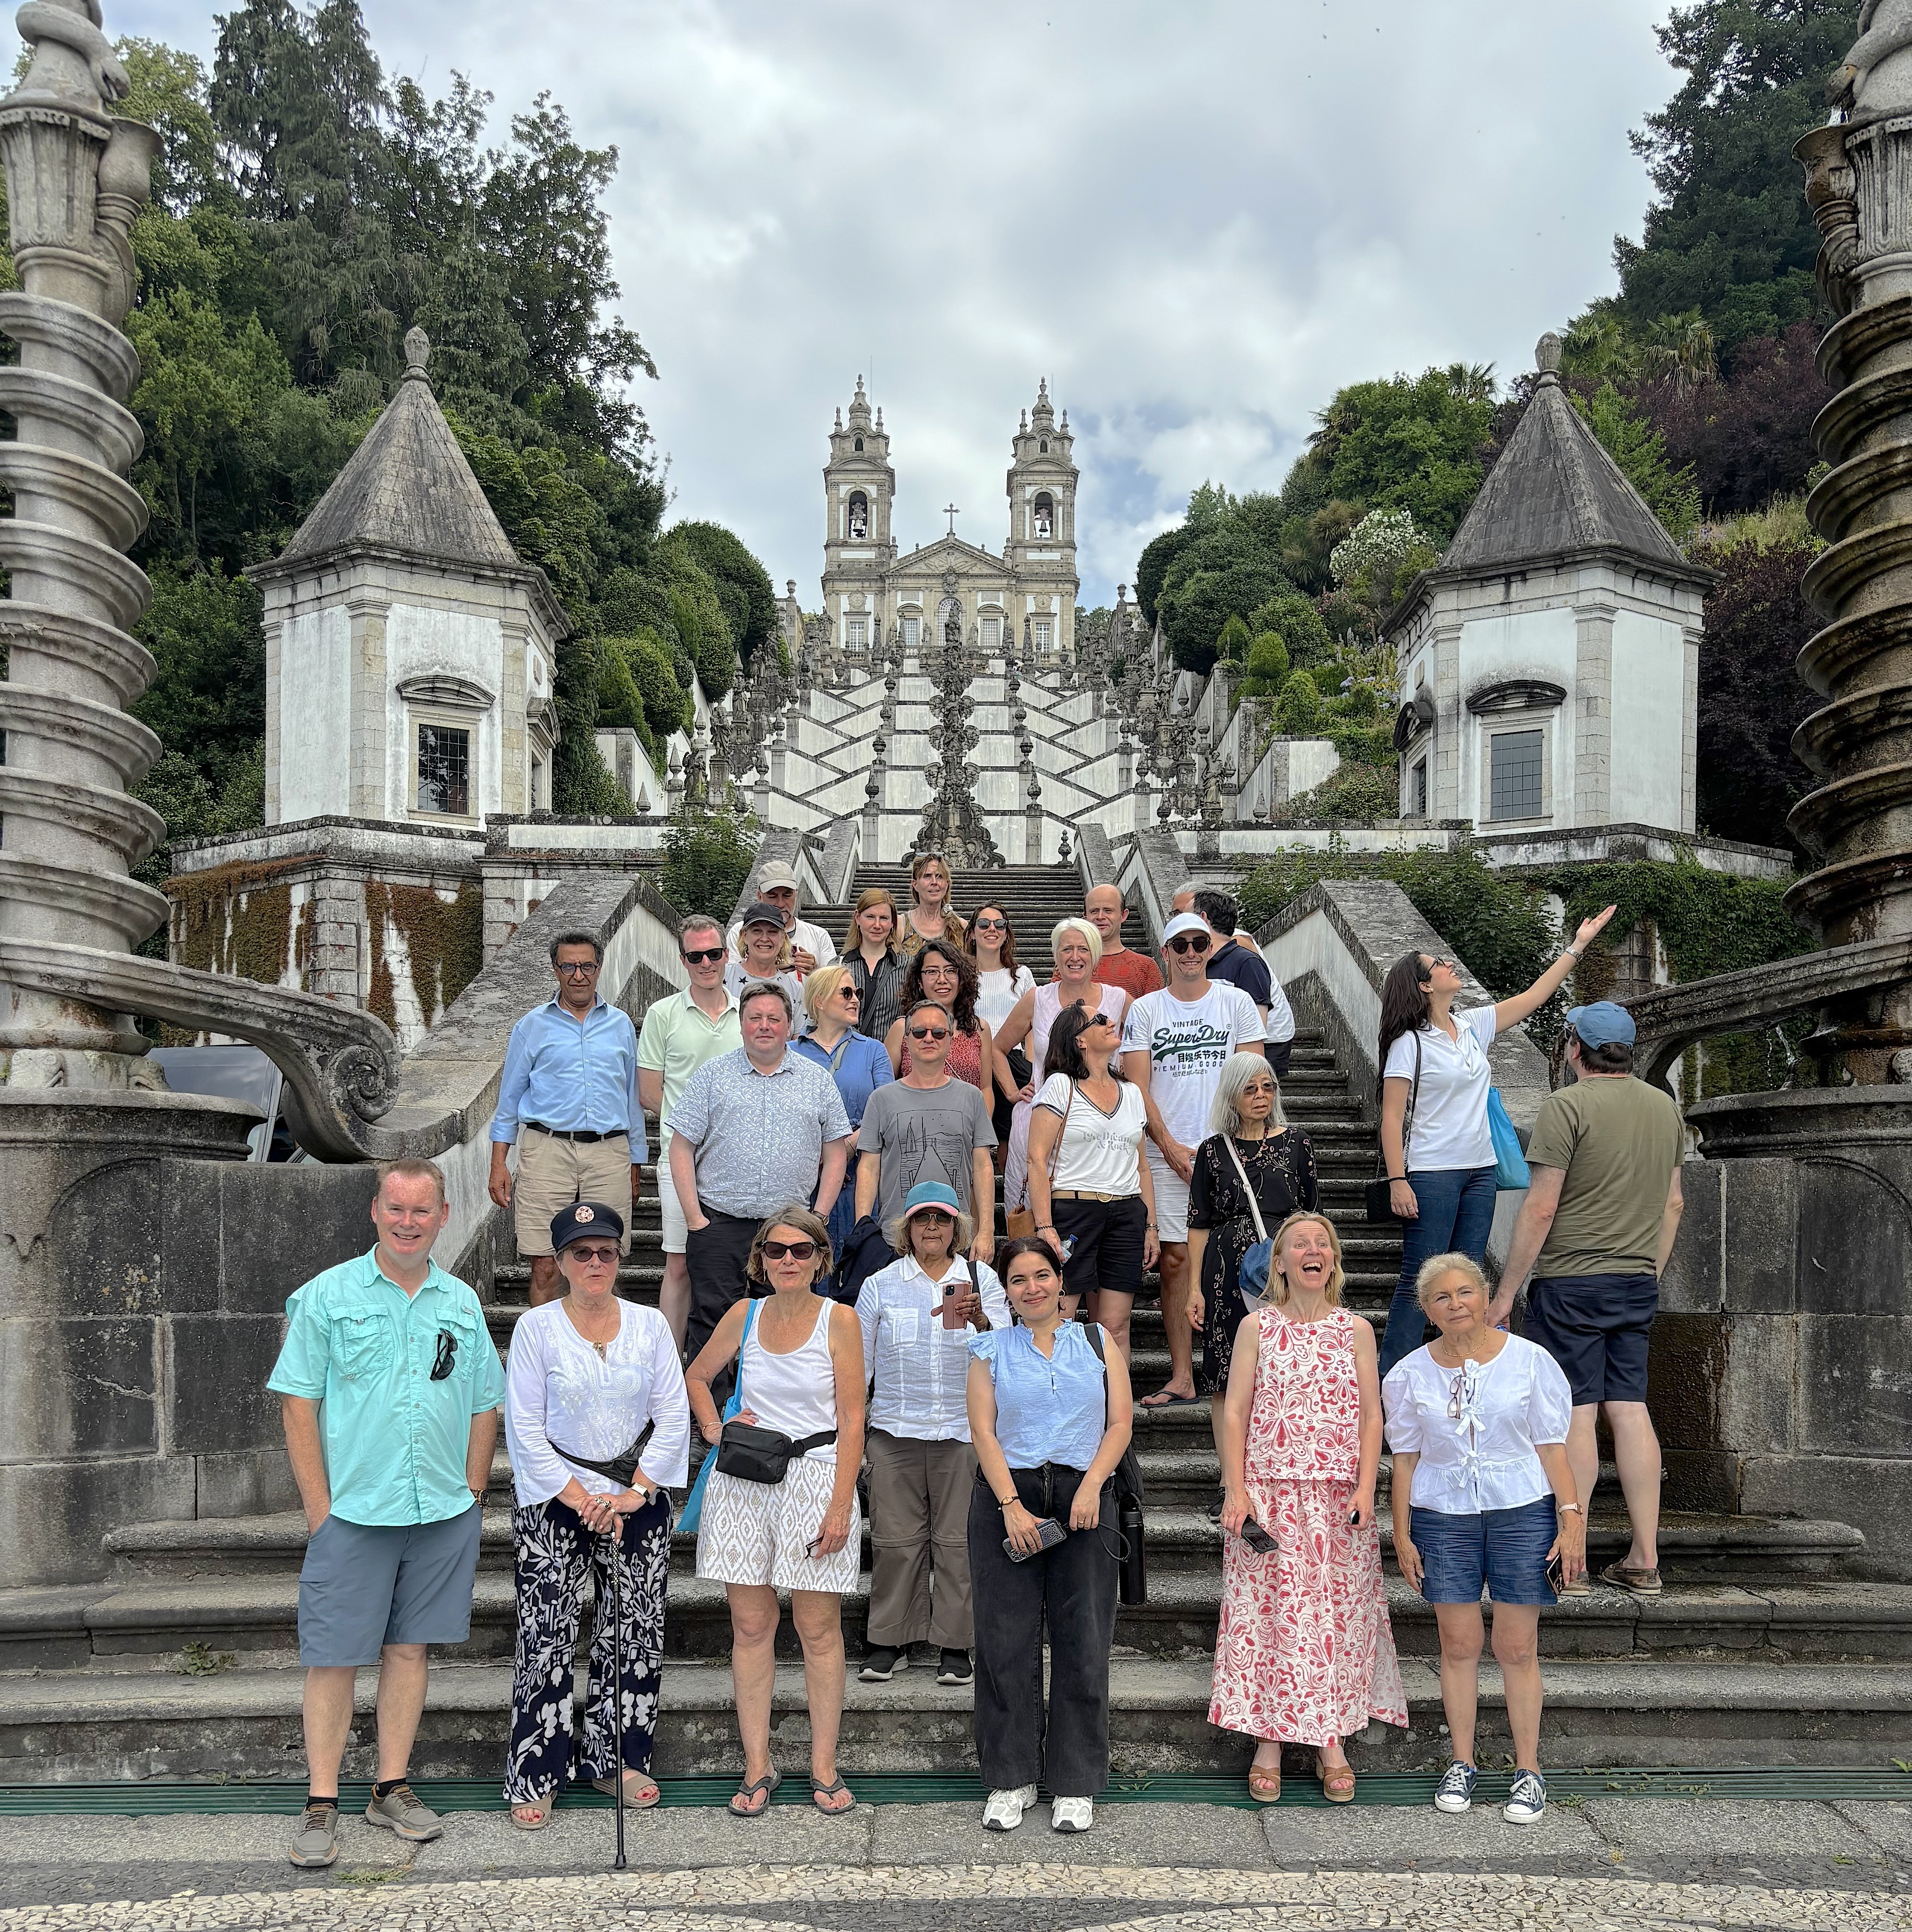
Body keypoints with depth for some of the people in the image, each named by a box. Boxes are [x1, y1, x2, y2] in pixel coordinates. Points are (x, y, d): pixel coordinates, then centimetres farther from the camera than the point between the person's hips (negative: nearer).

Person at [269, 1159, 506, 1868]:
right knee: (334, 1655, 2)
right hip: (352, 1512, -3)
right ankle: (321, 1803, 14)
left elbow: (484, 1408, 12)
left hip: (442, 1514, 3)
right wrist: (319, 1508, -9)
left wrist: (471, 1496, 6)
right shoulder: (326, 1296, -3)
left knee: (409, 1648, 10)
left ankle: (392, 1788, 22)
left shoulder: (462, 1303, 7)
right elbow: (298, 1406, -4)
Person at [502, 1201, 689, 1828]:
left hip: (637, 1500, 3)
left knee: (636, 1632, 6)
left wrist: (636, 1491, -7)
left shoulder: (650, 1325, 4)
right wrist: (580, 1500, -9)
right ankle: (534, 1779, 7)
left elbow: (673, 1417, 3)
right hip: (554, 1502, -2)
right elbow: (525, 1428, -5)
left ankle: (618, 1760, 21)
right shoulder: (536, 1327, -3)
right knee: (547, 1637, -4)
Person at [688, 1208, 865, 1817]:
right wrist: (715, 1431, 6)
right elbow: (696, 1377, 22)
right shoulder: (744, 1316, 5)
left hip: (815, 1475, -3)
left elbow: (852, 1419, -6)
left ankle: (824, 1767, 15)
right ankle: (757, 1767, 17)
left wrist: (841, 1505, -11)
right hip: (743, 1481, 3)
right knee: (750, 1626, 7)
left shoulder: (839, 1319, -4)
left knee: (819, 1629, 3)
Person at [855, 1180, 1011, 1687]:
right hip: (896, 1431, 1)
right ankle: (890, 1643, 15)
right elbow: (858, 1363, 14)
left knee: (959, 1539, 0)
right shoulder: (880, 1285, 8)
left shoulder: (983, 1280, 6)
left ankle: (955, 1645, 12)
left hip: (964, 1431, -1)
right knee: (895, 1538, 1)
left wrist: (979, 1320, -18)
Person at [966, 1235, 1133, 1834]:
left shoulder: (1097, 1343, 11)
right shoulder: (991, 1350, 10)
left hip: (1083, 1498, 0)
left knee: (1083, 1640, 0)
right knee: (1006, 1639, 1)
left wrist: (1092, 1485, -10)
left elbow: (1120, 1424, 5)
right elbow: (983, 1431, 1)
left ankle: (1076, 1784, 12)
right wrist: (1011, 1505, -11)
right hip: (1007, 1497, 0)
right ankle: (1011, 1778, 14)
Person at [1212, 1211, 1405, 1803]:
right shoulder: (1257, 1328, 3)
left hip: (1339, 1499, 1)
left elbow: (1370, 1415, 5)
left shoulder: (1356, 1331, 7)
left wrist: (1365, 1487, -7)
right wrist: (1236, 1490, -7)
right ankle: (1269, 1742, 10)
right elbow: (1234, 1413, 1)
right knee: (1268, 1611, 0)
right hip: (1269, 1493, -1)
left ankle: (1332, 1742, 15)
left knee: (1337, 1612, 3)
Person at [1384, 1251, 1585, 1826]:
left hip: (1522, 1513, -1)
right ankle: (1461, 1763, 20)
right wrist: (1402, 1536, 4)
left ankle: (1528, 1770, 15)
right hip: (1442, 1516, 1)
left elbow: (1553, 1448, 1)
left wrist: (1572, 1520, -7)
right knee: (1459, 1644, 6)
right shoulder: (1411, 1373, 3)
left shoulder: (1530, 1360, -1)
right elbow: (1406, 1458, 7)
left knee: (1517, 1648, 1)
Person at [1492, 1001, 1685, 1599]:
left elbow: (1541, 1208, -15)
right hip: (1638, 1282, 6)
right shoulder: (1665, 1107, 10)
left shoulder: (1567, 1106, -12)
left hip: (1571, 1281, -6)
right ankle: (1644, 1561, 12)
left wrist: (1506, 1291, -9)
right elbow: (1673, 1202, 16)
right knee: (1630, 1409, 9)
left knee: (1575, 1413, -3)